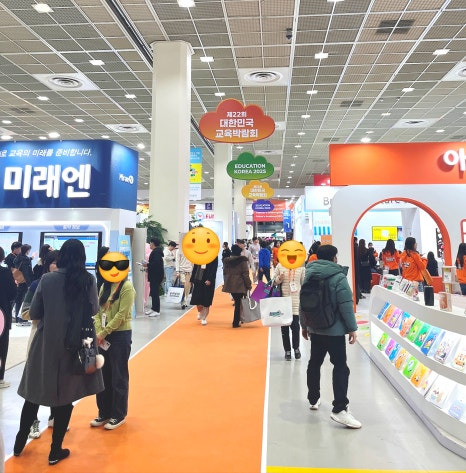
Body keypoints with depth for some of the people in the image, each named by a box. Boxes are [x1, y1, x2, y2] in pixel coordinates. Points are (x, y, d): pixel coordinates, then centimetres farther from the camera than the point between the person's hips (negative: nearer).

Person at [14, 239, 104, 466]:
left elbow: (33, 313, -1)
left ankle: (19, 443, 36)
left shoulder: (47, 279, -7)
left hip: (46, 343, 1)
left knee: (34, 393, 20)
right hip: (74, 345, -1)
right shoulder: (88, 280, -10)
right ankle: (55, 451, 24)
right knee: (65, 396, 12)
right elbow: (94, 310, -1)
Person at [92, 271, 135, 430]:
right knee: (103, 375, 15)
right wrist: (99, 332, -8)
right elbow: (98, 311, 5)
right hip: (103, 337, 7)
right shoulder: (105, 286, 9)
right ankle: (104, 413, 30)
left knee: (119, 376, 5)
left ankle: (119, 415, 21)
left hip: (120, 336, -7)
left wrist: (104, 333, -14)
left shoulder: (127, 287, -13)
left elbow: (121, 315, -17)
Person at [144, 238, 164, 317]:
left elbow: (156, 263, -25)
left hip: (157, 275, -10)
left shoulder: (156, 251, -15)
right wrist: (148, 265, 8)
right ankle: (153, 308, 23)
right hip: (154, 275, 10)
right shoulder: (156, 251, 15)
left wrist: (148, 265, -14)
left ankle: (157, 310, 0)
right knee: (153, 292, 14)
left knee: (155, 292, -6)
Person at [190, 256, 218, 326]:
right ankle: (200, 313, 35)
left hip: (208, 281, -3)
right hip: (198, 280, 3)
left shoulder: (214, 256, -4)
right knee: (197, 299, 5)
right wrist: (192, 279, 6)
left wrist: (209, 280, -19)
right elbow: (195, 268, 11)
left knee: (206, 300, 2)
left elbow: (214, 269, -10)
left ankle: (204, 318, 18)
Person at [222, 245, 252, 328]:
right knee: (238, 303, 2)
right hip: (240, 285, -5)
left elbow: (225, 273, 14)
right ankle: (236, 323, 4)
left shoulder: (226, 261, 7)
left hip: (229, 285, 5)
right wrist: (248, 284, -2)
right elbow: (245, 274, -10)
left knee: (237, 301, 18)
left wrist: (226, 283, 24)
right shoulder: (242, 260, -8)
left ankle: (236, 320, 22)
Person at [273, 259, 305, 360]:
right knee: (284, 327, 8)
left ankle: (296, 348, 23)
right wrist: (279, 279, -15)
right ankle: (287, 350, 22)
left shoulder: (301, 267, -1)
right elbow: (274, 279, 7)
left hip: (296, 301, -1)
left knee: (295, 325, -2)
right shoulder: (280, 266, -1)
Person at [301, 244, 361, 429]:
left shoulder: (308, 275, 5)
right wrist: (352, 328, -7)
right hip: (334, 330, -6)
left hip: (314, 329, 7)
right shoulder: (338, 277, -14)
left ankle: (313, 399, 29)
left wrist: (304, 325, 20)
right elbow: (346, 306, -18)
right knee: (340, 366, -2)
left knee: (314, 363, 17)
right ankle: (339, 409, -5)